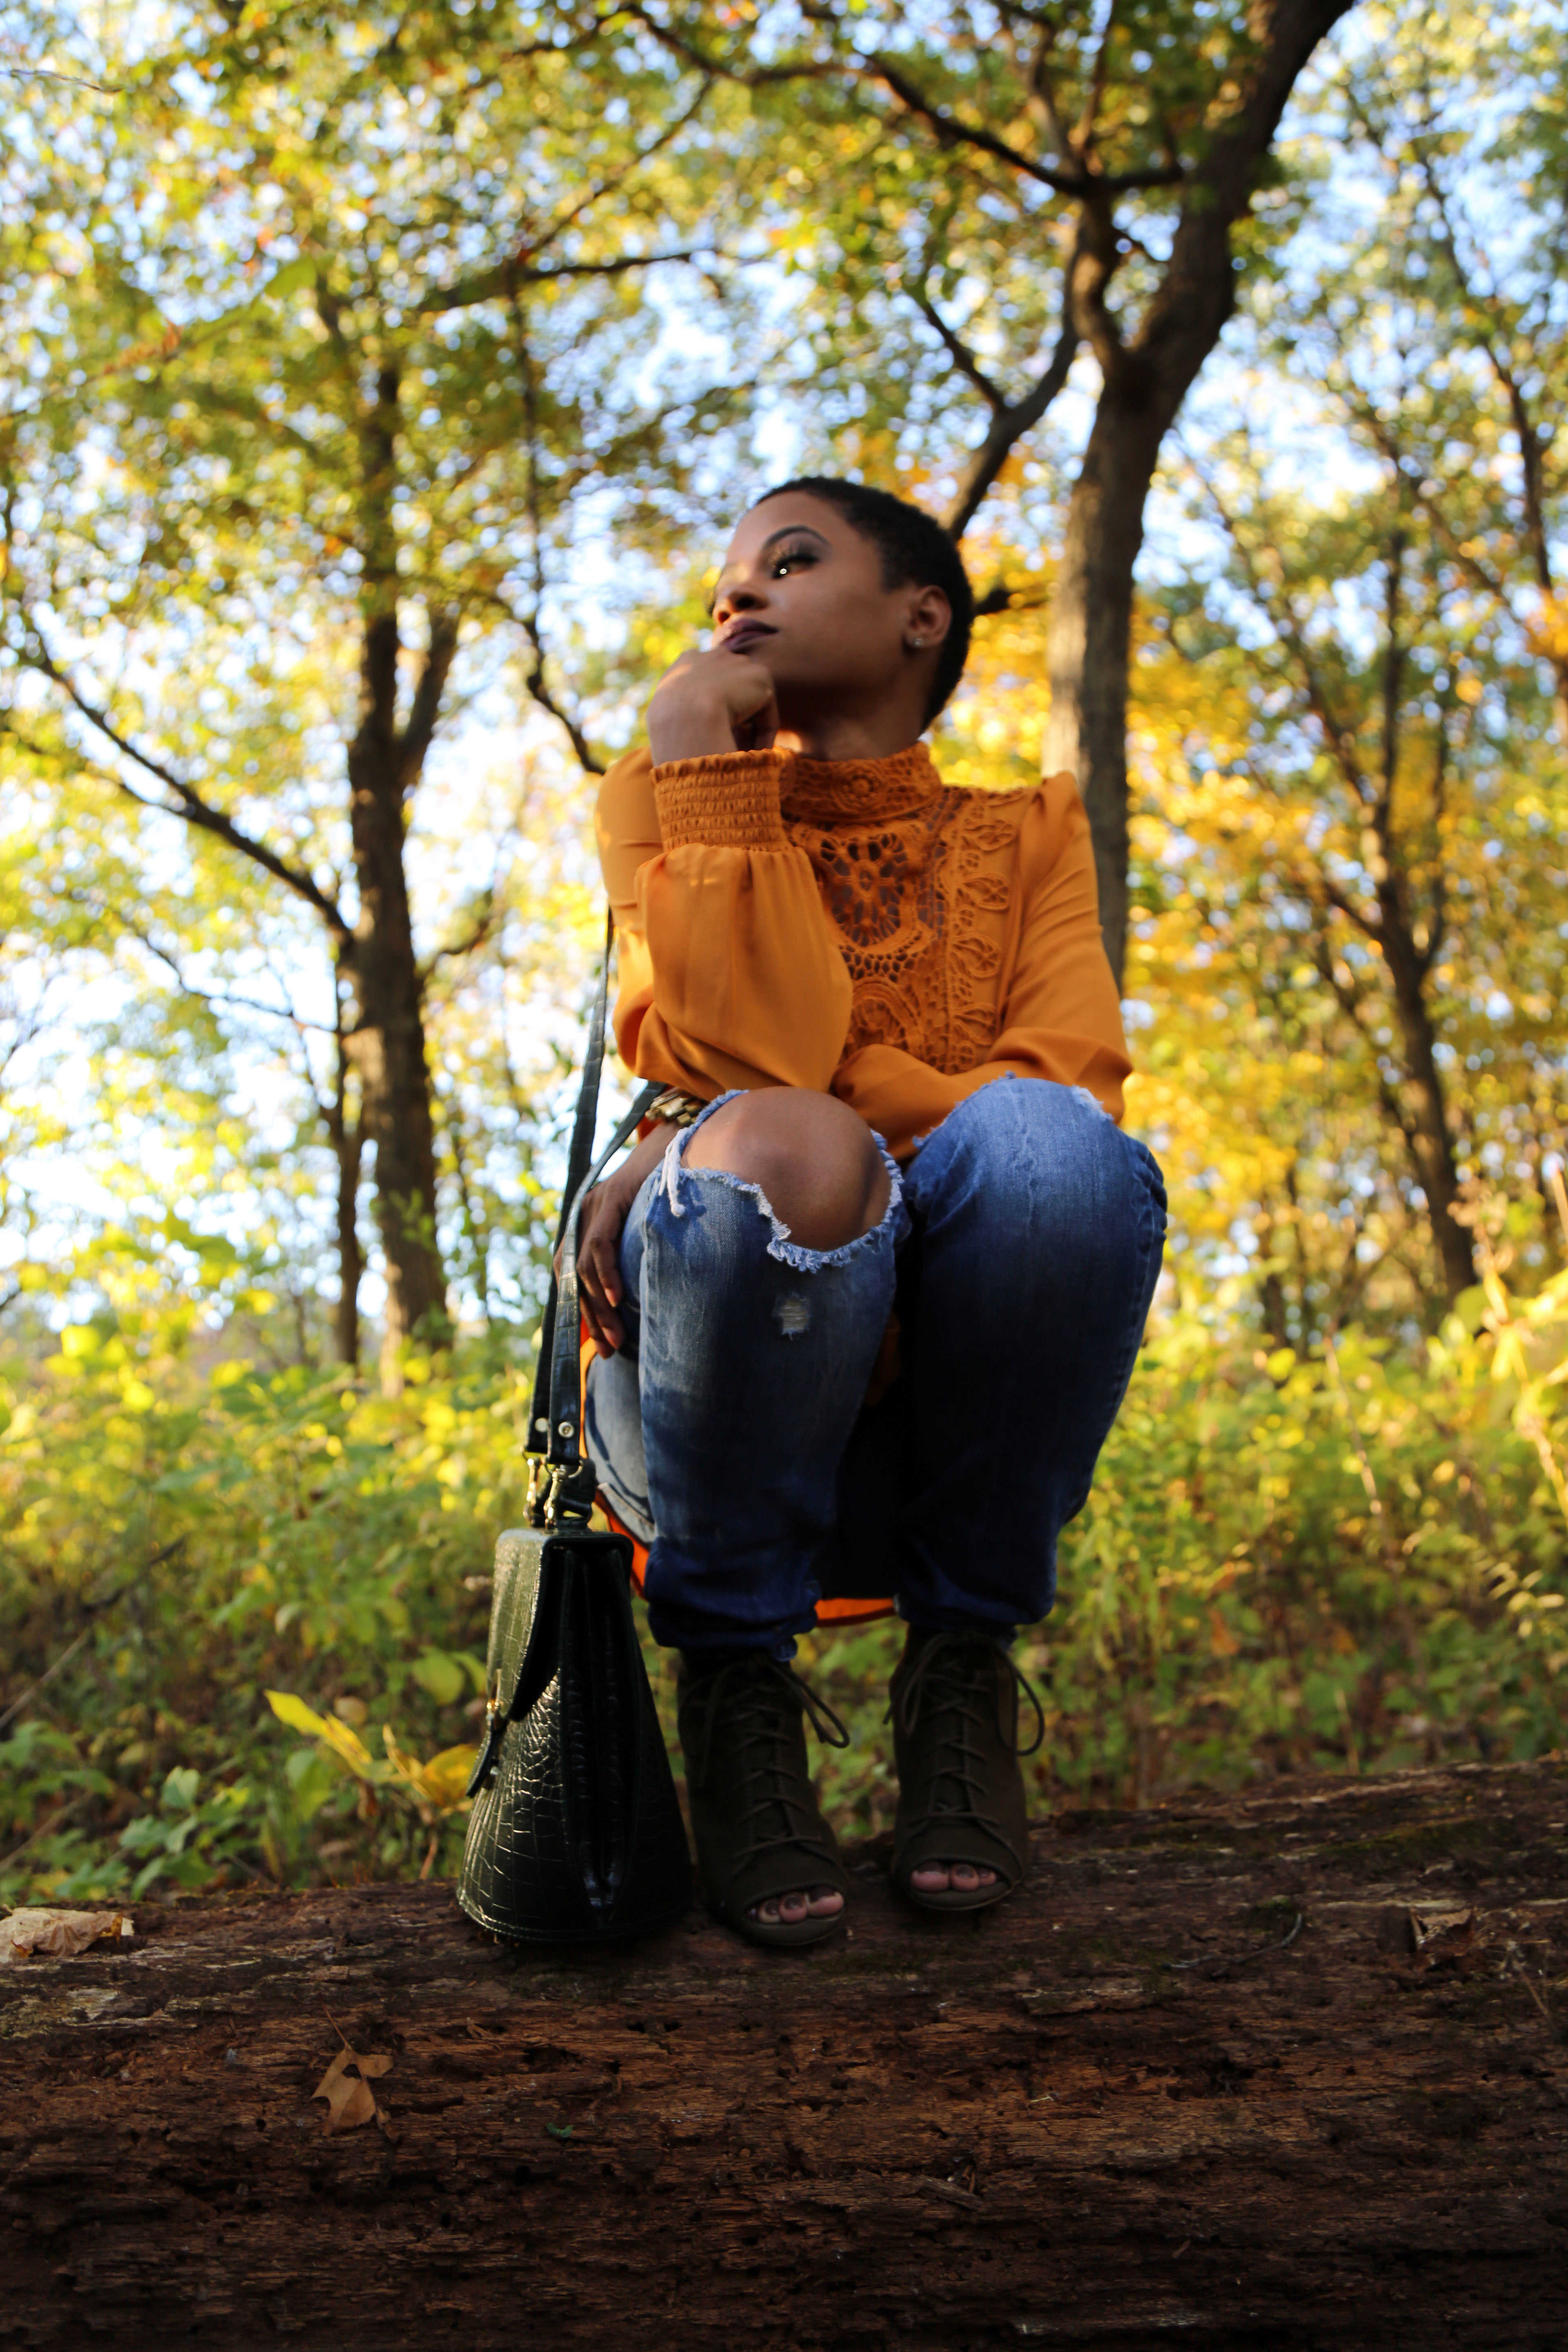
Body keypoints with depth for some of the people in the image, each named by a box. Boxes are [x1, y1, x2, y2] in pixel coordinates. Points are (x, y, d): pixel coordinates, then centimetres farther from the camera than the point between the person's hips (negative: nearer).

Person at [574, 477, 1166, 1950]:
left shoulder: (1024, 839, 13)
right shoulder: (687, 831, 11)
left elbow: (1066, 1094, -8)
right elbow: (758, 1061, -11)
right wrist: (697, 754, -8)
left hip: (958, 1404, 1)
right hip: (729, 1407, 0)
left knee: (1042, 1141, -30)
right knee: (780, 1150, -33)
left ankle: (964, 1658, -9)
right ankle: (733, 1676, -10)